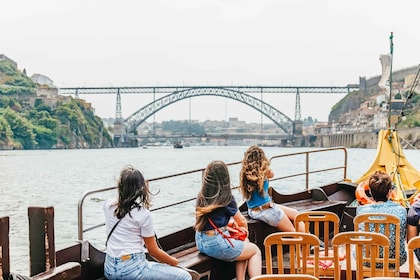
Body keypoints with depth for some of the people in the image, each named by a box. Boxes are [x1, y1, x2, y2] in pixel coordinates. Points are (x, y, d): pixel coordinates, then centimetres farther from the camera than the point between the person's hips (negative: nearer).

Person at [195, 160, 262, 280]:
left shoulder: (201, 197, 2)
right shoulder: (226, 198, -13)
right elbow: (242, 221, 3)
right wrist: (245, 229, 25)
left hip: (201, 243, 7)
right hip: (217, 244, -7)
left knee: (243, 245, 27)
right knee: (256, 251, 15)